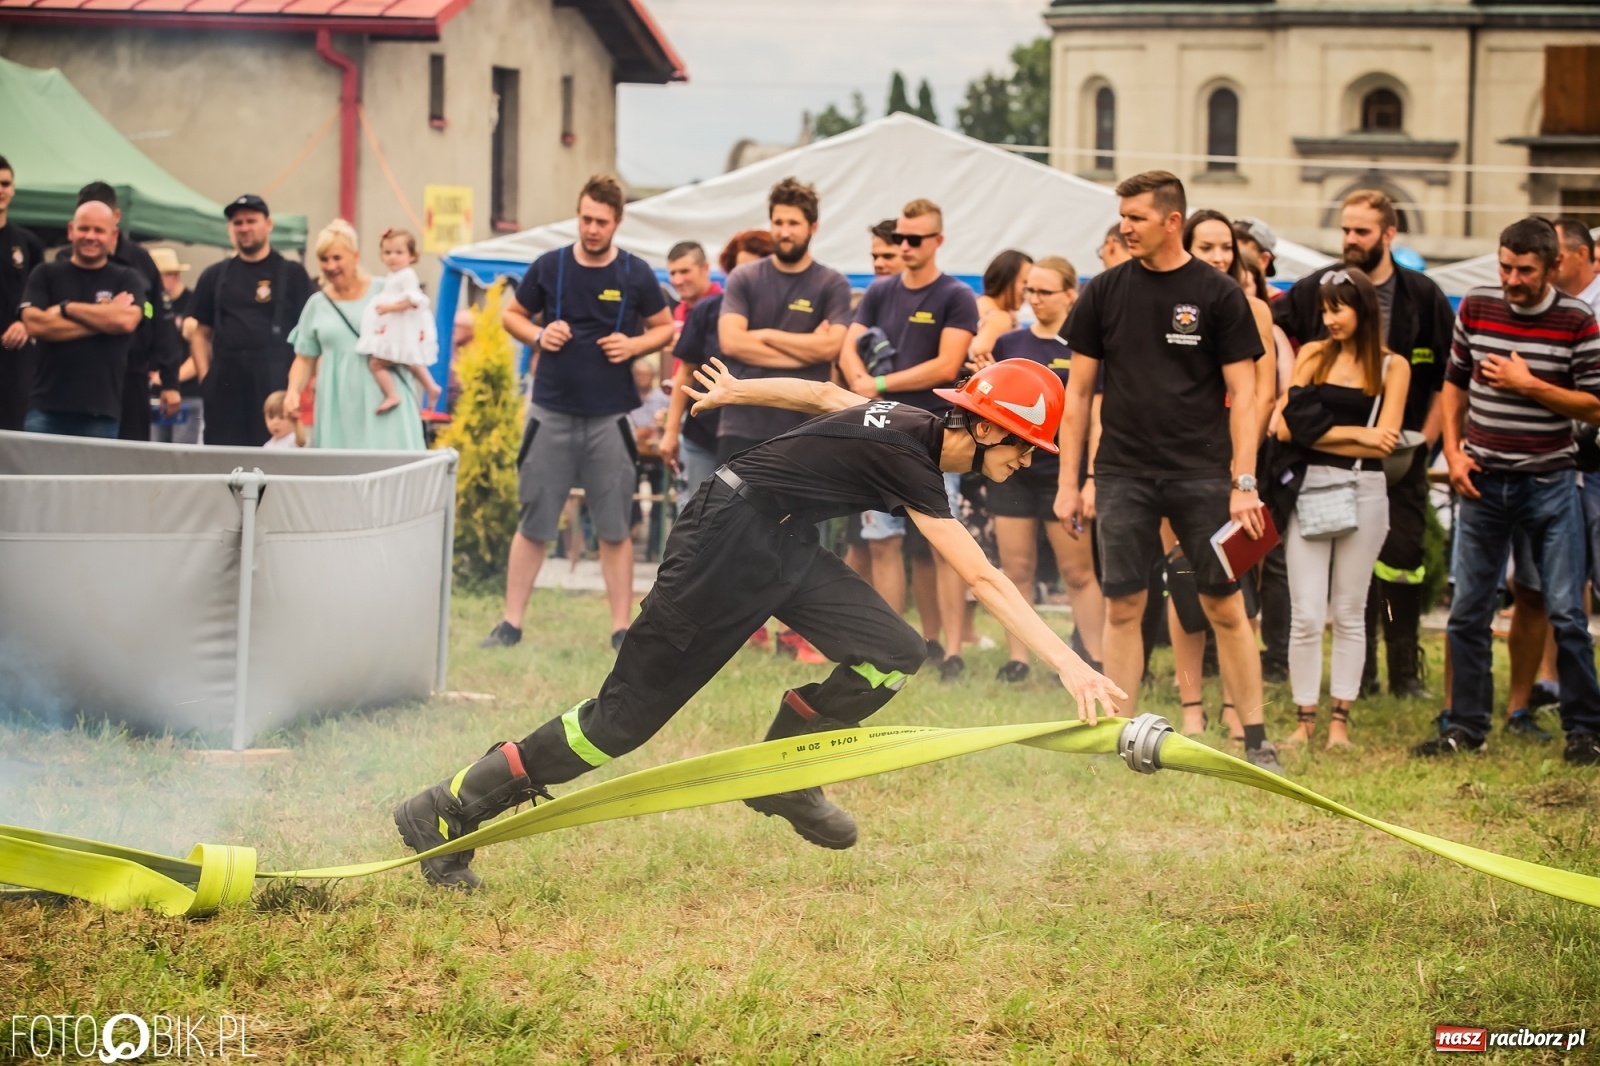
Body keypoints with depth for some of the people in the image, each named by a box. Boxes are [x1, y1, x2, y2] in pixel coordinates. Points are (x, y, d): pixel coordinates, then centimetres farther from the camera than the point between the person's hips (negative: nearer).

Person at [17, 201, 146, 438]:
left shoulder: (127, 280, 8)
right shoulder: (45, 275, 9)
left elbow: (126, 320, -11)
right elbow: (34, 324, -6)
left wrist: (67, 308, -6)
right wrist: (102, 321, -7)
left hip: (100, 411, 0)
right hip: (47, 407, 1)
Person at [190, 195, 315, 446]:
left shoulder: (292, 274, 6)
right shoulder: (214, 276, 15)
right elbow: (201, 334, 17)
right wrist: (205, 378, 3)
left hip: (274, 387, -3)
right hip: (224, 386, 3)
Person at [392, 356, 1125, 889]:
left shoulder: (915, 426, 3)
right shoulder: (907, 459, -23)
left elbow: (825, 394, 20)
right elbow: (984, 581, -29)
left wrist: (735, 392, 34)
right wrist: (1070, 666, -32)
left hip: (779, 546, 9)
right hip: (728, 540, -9)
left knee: (893, 655, -5)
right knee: (627, 715, -8)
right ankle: (447, 813, -2)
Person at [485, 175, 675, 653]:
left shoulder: (635, 274, 0)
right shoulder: (549, 267, 1)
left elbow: (664, 327, 10)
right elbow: (512, 315, 12)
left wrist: (635, 346, -10)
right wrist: (538, 335, -9)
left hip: (610, 416, 0)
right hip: (551, 413, 0)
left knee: (614, 528, 4)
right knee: (533, 522, 4)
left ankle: (621, 628, 9)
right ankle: (511, 622, 11)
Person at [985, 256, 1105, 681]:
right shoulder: (1009, 344, 8)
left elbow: (1095, 418, -4)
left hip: (1063, 471, -3)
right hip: (1012, 469, 3)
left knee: (1078, 572, 1)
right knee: (1016, 570, 5)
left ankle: (1095, 661, 5)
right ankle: (1018, 659, 12)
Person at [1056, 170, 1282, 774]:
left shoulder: (1217, 294, -1)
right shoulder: (1106, 292, 6)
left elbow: (1242, 394, -2)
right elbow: (1079, 391, 10)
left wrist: (1244, 484, -9)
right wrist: (1068, 482, 5)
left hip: (1201, 475, -2)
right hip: (1124, 474, 2)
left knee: (1225, 606, 0)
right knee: (1122, 605, 2)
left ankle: (1255, 739, 6)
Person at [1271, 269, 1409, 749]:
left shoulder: (1392, 366, 3)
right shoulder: (1314, 354, 8)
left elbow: (1384, 440, -6)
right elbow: (1285, 426, -2)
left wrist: (1318, 432, -6)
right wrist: (1354, 433, -8)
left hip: (1364, 492, -1)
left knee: (1349, 613, 6)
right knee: (1306, 615, -4)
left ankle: (1340, 719, 11)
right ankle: (1305, 718, 3)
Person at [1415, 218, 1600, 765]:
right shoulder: (1476, 308, 2)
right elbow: (1455, 382, 14)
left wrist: (1529, 385, -17)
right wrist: (1454, 452, 3)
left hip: (1548, 482, -3)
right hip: (1483, 482, 3)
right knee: (1467, 612, 6)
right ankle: (1465, 726, 16)